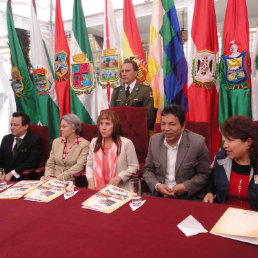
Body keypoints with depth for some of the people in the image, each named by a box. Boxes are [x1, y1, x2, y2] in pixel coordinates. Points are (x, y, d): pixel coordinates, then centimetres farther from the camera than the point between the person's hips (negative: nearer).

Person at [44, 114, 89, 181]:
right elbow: (50, 164, 13)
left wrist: (59, 178, -20)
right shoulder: (56, 142, 13)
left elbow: (79, 166, -14)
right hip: (54, 178, 5)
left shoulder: (84, 144, -4)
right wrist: (48, 176, -8)